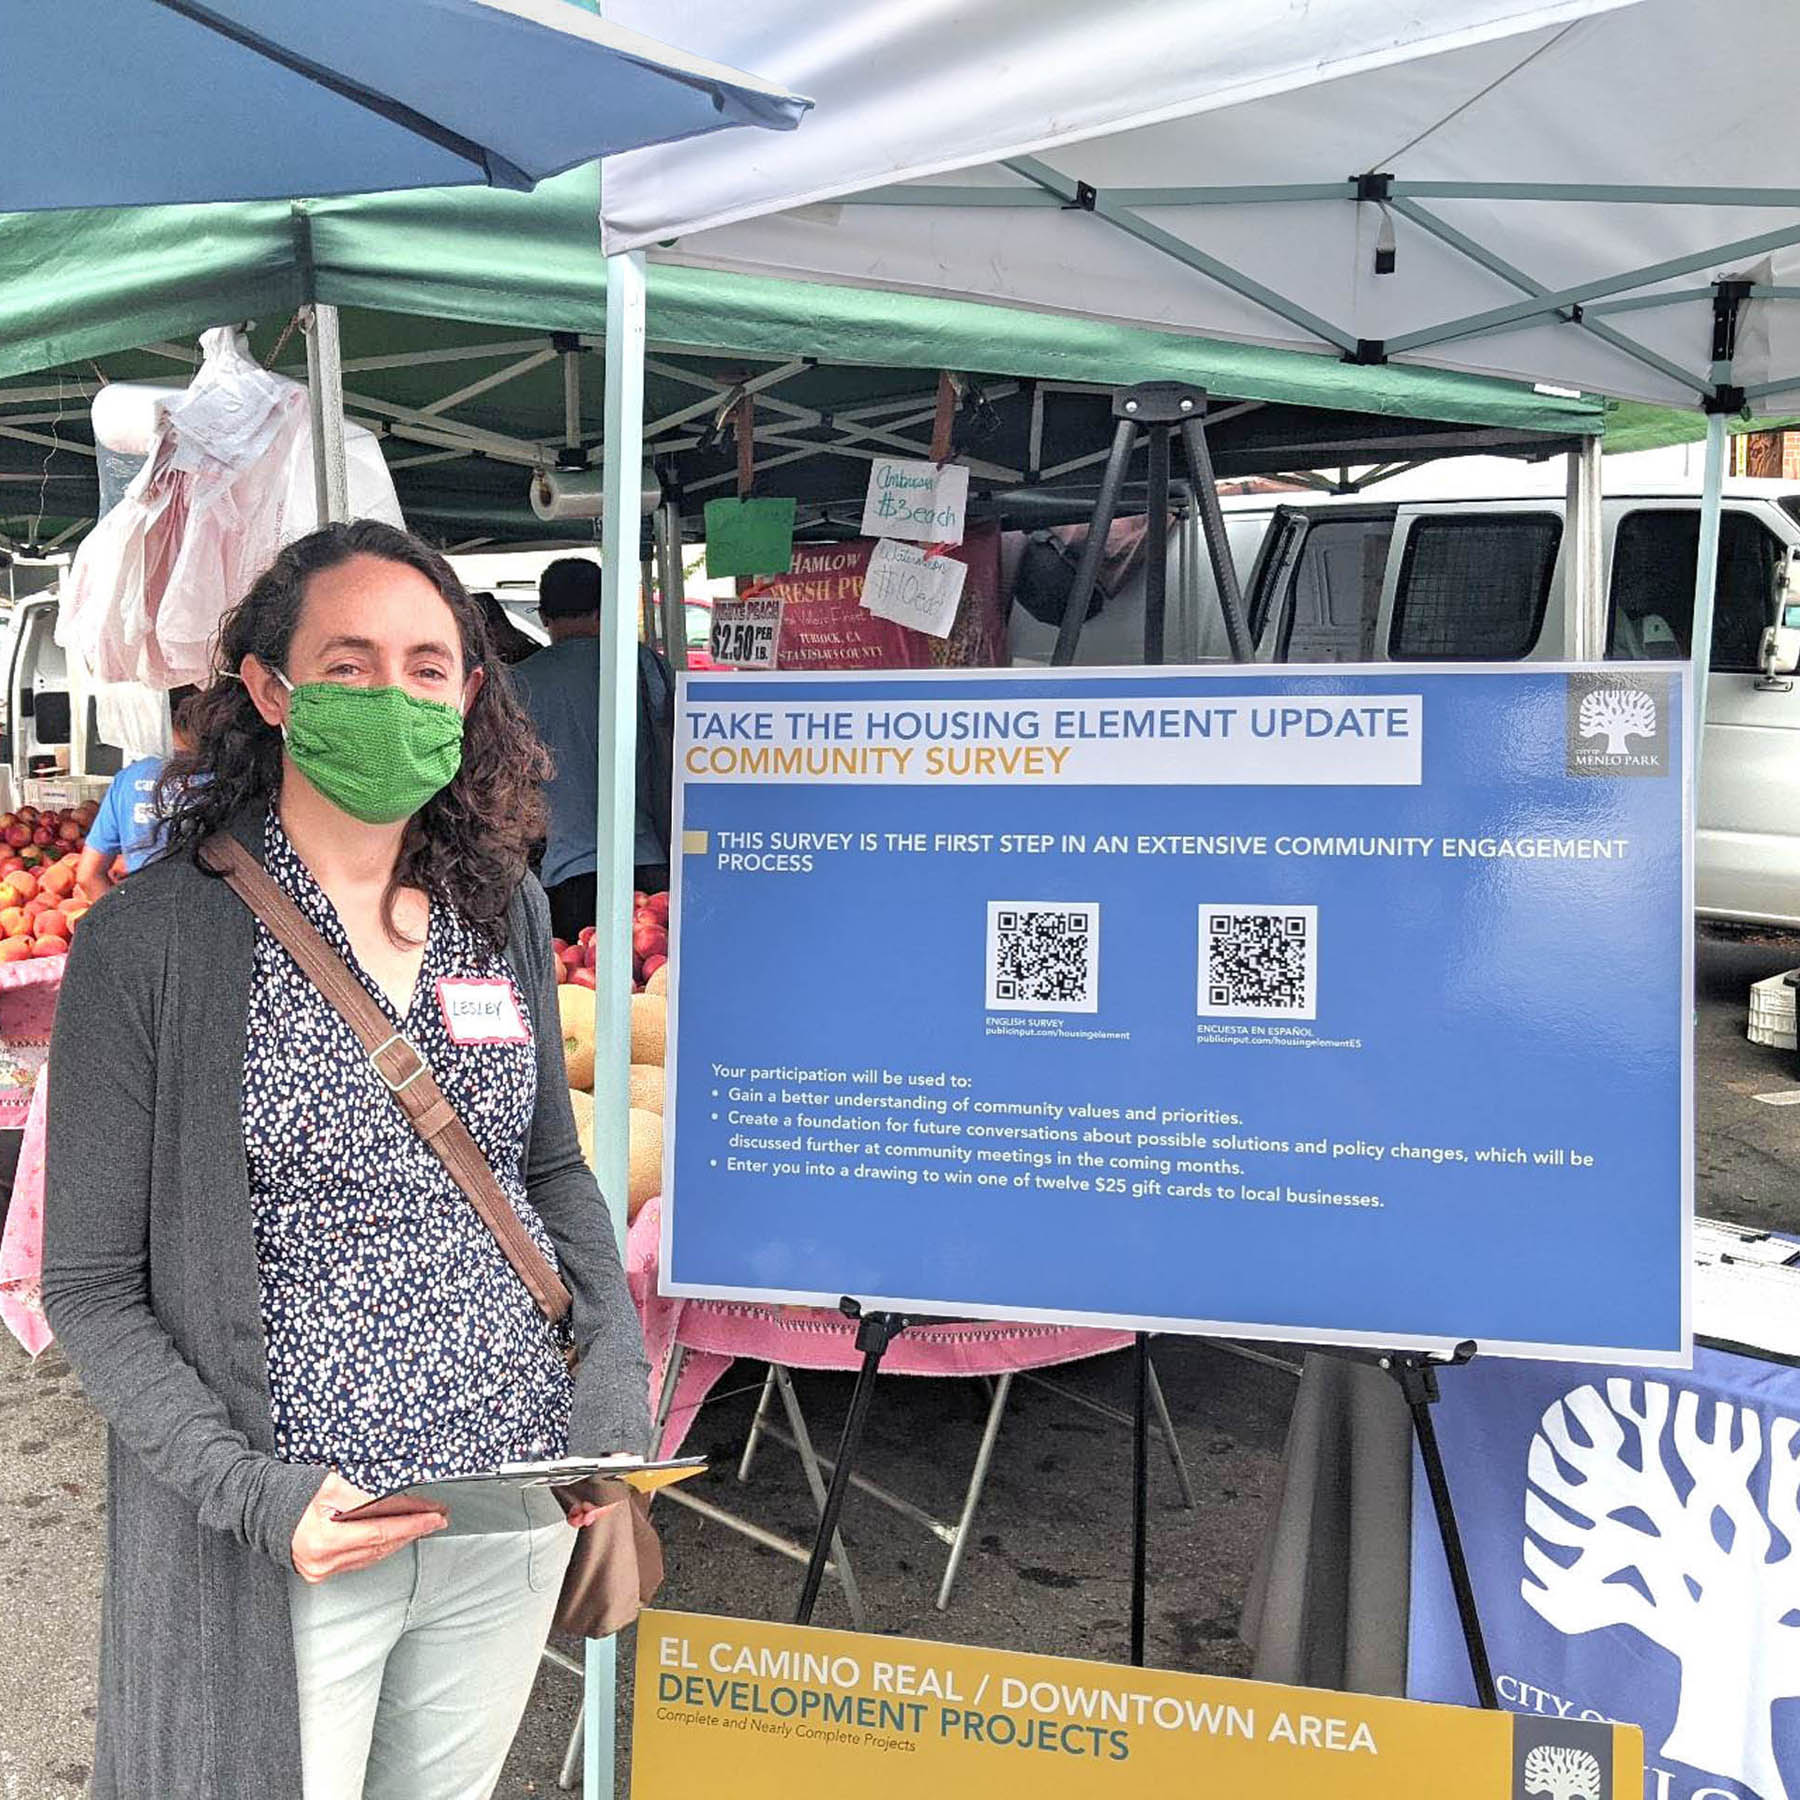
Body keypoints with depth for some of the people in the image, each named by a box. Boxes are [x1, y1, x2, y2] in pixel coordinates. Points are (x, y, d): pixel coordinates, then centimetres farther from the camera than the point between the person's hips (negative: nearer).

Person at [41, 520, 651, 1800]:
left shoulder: (502, 908, 1)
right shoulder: (152, 942, -12)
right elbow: (92, 1290, -8)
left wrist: (616, 1385, -2)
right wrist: (252, 1493, -18)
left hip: (518, 1509, 4)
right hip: (289, 1546, -4)